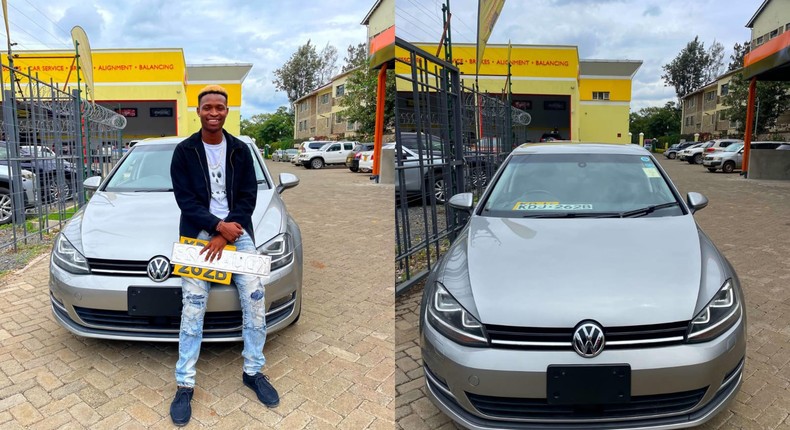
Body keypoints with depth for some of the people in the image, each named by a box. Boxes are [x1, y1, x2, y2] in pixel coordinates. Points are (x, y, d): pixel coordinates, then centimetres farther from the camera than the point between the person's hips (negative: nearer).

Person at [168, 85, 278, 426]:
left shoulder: (240, 150, 6)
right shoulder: (184, 151, 2)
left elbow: (248, 196, 0)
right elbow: (185, 199, -4)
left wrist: (224, 236, -11)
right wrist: (218, 226, -18)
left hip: (236, 231, 2)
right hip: (198, 233, -1)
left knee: (255, 301, -6)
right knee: (192, 308, -7)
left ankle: (253, 372, 13)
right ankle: (185, 385, 6)